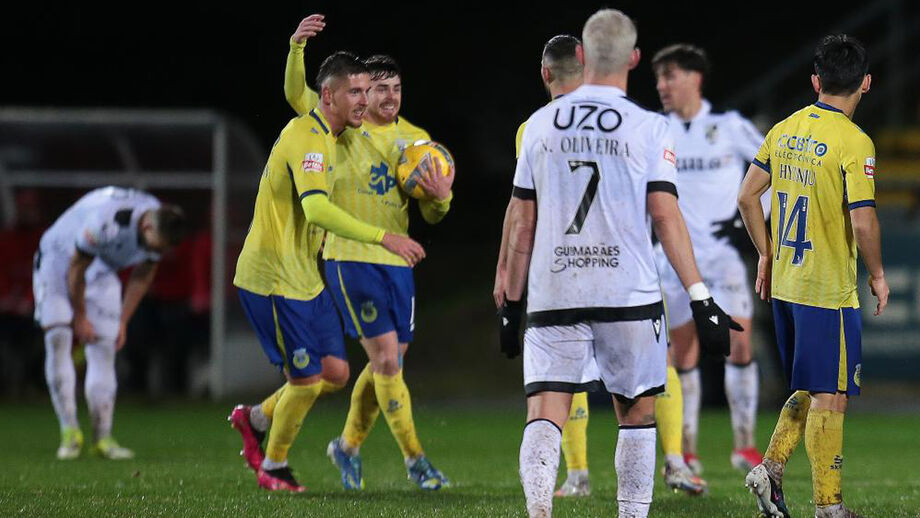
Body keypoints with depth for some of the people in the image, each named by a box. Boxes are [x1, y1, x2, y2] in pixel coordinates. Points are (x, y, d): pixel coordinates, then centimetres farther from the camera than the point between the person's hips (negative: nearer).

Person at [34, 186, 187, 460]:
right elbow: (76, 269, -23)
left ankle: (102, 437, -4)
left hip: (101, 271, 5)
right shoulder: (105, 222, -39)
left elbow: (142, 277, 2)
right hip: (59, 259, -5)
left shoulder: (160, 231, -18)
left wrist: (122, 322, 5)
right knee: (58, 337, -19)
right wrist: (81, 318, -11)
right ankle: (69, 431, -16)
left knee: (104, 349, -4)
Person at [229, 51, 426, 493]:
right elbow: (317, 209, -35)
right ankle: (272, 468, 17)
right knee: (306, 380, -4)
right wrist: (383, 237, -41)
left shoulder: (327, 137, 12)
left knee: (335, 373, 7)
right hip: (273, 278, -10)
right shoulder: (306, 137, -21)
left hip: (305, 277, 10)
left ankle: (256, 419, 27)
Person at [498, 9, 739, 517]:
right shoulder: (647, 128, -2)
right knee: (637, 413, 14)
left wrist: (510, 303, 17)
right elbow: (666, 217, -8)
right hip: (629, 294, -1)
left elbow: (521, 223, 9)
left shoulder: (541, 124, 6)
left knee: (545, 414, -3)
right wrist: (700, 299, -6)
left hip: (553, 297, 1)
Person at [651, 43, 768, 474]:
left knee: (740, 346, -11)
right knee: (683, 355, 2)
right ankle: (686, 455, 10)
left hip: (723, 256, -2)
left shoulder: (730, 127, -2)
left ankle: (745, 446, -2)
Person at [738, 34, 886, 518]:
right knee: (829, 396, 0)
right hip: (829, 290, -7)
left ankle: (771, 468, 7)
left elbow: (747, 196, 10)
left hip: (784, 283, 7)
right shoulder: (853, 142, -16)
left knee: (812, 389, 19)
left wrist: (767, 254, 19)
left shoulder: (785, 129, 5)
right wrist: (878, 274, -6)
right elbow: (863, 222, -21)